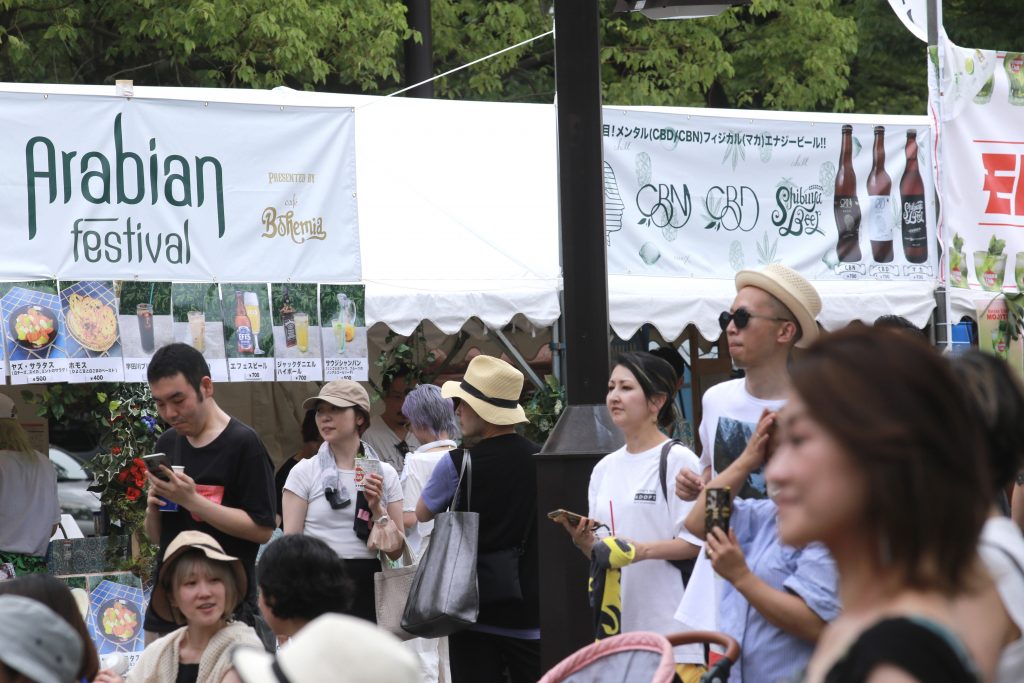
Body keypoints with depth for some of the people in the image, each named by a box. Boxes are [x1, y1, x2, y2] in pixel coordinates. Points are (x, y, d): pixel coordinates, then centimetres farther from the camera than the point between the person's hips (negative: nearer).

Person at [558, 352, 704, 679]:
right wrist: (583, 540, -2)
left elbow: (697, 542, -10)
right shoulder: (605, 468, 16)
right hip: (619, 624, 6)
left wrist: (644, 550, -22)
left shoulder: (678, 460, -4)